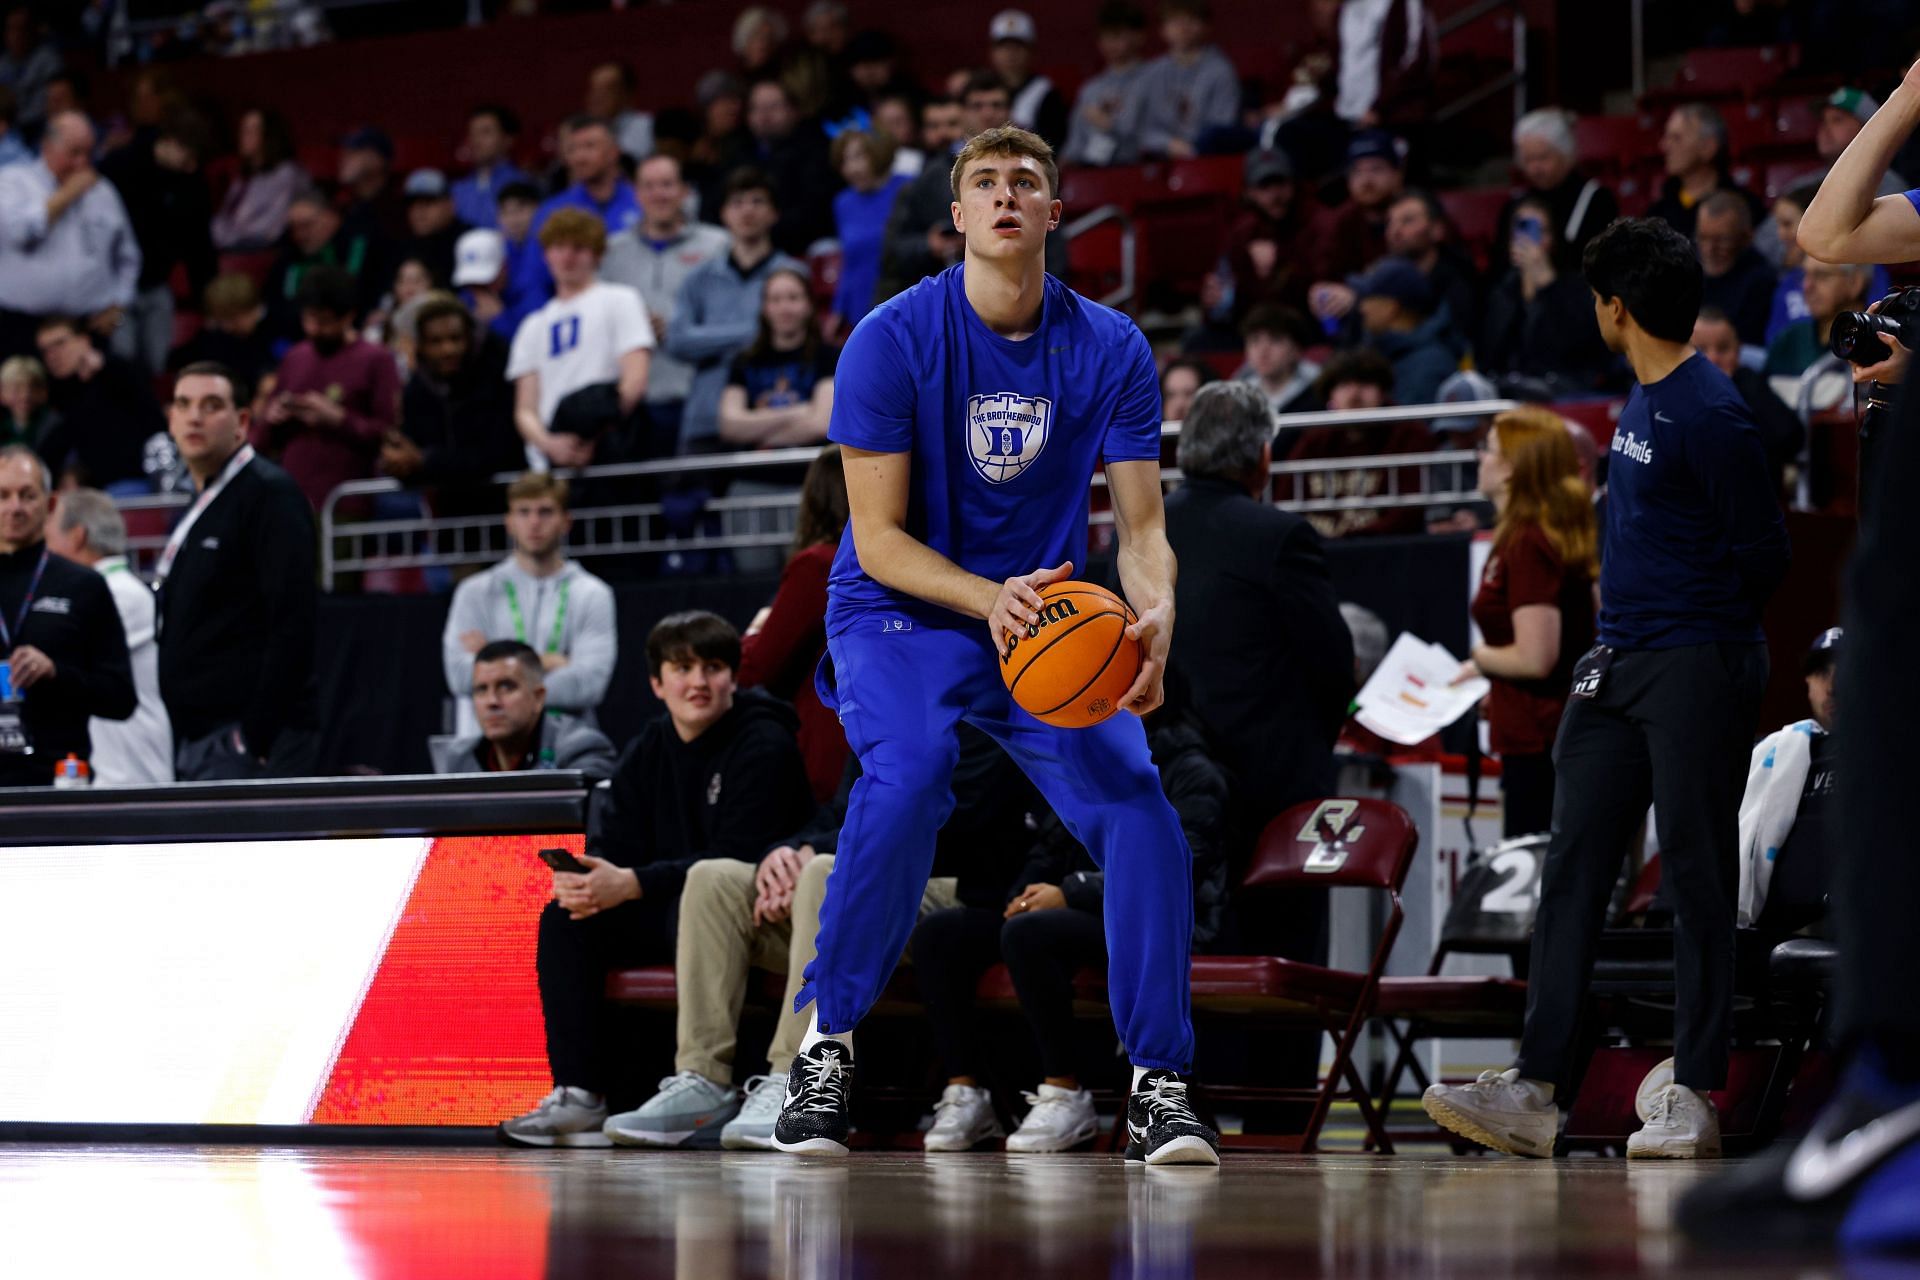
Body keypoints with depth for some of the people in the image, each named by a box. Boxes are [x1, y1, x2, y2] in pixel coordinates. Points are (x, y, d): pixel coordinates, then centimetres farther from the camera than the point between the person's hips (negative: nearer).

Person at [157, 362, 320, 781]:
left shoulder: (270, 493, -7)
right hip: (194, 738, 9)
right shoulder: (196, 510, 21)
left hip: (245, 737, -9)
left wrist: (257, 736, -20)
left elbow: (292, 622, -16)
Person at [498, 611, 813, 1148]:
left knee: (690, 910, -38)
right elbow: (613, 845, 6)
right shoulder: (648, 751, 11)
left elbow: (738, 858, -21)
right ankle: (579, 1095, -17)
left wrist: (630, 884, -27)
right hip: (663, 911, 8)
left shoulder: (763, 746, -12)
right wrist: (582, 879, -20)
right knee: (563, 921, -11)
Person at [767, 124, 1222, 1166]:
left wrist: (1154, 617, -27)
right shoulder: (891, 339, -12)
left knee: (1138, 809, -18)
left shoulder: (1110, 350, -4)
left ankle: (1156, 1086, -7)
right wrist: (990, 599, -31)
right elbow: (879, 536, -13)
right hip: (899, 613, -3)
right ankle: (825, 1044, -17)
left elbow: (1141, 527, -4)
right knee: (907, 777, -32)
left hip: (1048, 619, 3)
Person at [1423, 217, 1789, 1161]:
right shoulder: (1642, 399, 13)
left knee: (1696, 876, -2)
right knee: (1572, 869, 5)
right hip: (1619, 665, 9)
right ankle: (1535, 1090, 5)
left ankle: (1693, 1095, 4)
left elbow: (1763, 556, -13)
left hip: (1697, 668, -9)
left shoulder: (1709, 413, -15)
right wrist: (1623, 613, 10)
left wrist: (1703, 630, 1)